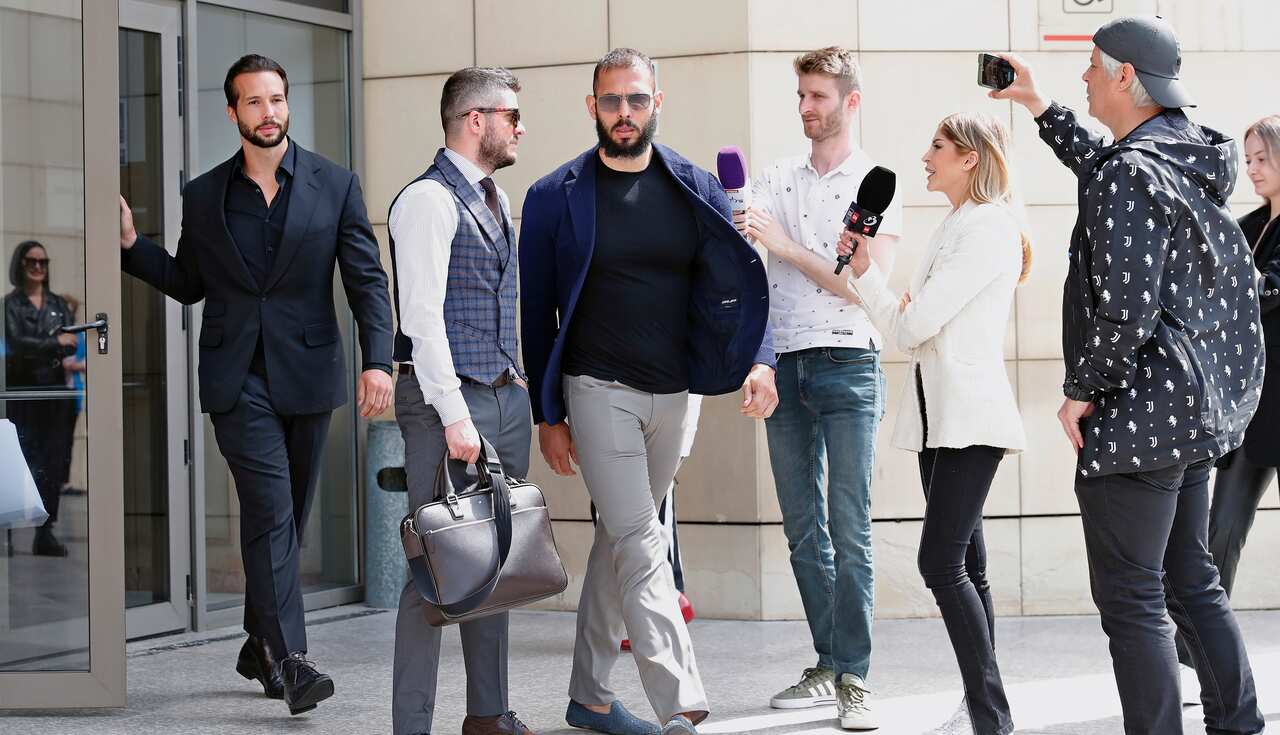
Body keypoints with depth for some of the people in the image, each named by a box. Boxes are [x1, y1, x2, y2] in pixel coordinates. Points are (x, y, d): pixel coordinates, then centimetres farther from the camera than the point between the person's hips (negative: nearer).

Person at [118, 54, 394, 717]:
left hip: (307, 376, 1)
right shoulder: (204, 195, 6)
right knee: (270, 511, -13)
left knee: (287, 517, 9)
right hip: (237, 381, -1)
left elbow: (367, 280, 0)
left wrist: (378, 361, -12)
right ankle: (290, 661, -16)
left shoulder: (334, 184, 3)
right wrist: (131, 242, 0)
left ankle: (260, 647, 25)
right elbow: (188, 284, 14)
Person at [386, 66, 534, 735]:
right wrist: (454, 414, -21)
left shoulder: (494, 198, 17)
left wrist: (520, 389, 15)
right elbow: (422, 315, -17)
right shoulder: (429, 200, -11)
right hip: (447, 400, -9)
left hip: (506, 397, 9)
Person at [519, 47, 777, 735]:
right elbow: (536, 311, 1)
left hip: (670, 394, 4)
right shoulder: (556, 197, -3)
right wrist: (548, 415, -2)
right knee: (640, 547, -13)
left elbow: (741, 279, 5)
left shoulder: (696, 188, 5)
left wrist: (760, 359, -13)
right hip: (596, 390, -4)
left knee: (620, 540, 13)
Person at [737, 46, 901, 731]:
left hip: (847, 364, -4)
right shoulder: (775, 180, 12)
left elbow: (865, 287, -10)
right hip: (783, 365, 4)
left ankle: (853, 679, -4)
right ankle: (827, 666, 15)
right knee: (803, 531, 8)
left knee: (849, 531, -7)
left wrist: (785, 246, -16)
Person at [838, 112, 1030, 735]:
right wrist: (862, 269, 6)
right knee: (964, 565, 8)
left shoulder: (989, 227, -11)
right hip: (938, 413, 10)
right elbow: (910, 327, 14)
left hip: (971, 414, -10)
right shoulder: (955, 229, 18)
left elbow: (910, 324, -15)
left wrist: (863, 271, 1)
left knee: (942, 562, -14)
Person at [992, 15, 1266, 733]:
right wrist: (1041, 107, 37)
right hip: (1200, 412, 10)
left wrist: (1081, 392, -12)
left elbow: (1124, 310, -25)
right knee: (1194, 586, 17)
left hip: (1140, 417, -10)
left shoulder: (1132, 175, -19)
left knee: (1131, 601, -2)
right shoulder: (1190, 154, 9)